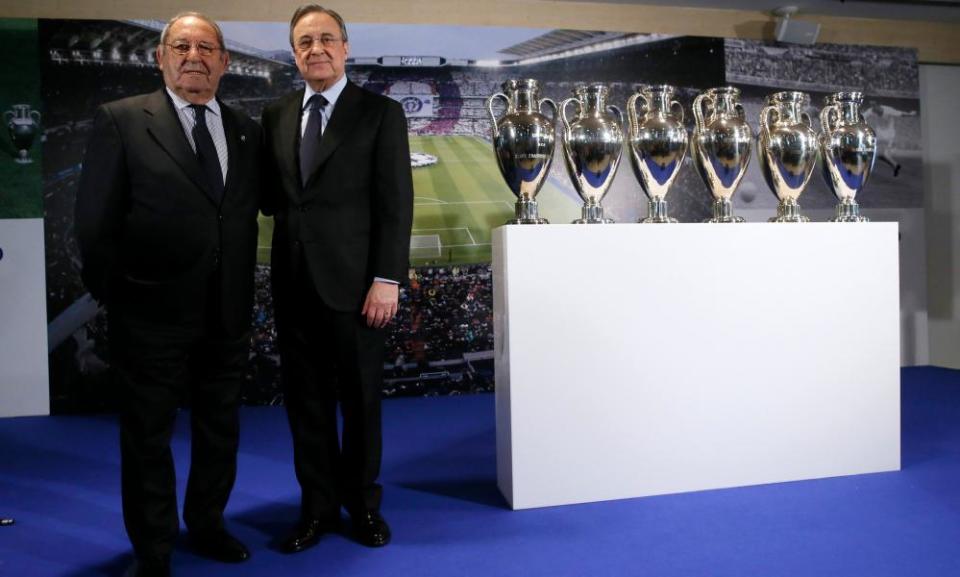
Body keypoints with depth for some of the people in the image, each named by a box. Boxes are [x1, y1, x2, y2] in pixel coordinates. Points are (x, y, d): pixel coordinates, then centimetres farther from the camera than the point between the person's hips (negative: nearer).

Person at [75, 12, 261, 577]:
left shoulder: (246, 129, 7)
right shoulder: (121, 120, -5)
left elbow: (254, 207, 10)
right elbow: (95, 220, -5)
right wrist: (115, 296, -4)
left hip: (228, 314, 4)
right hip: (153, 314, -4)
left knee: (220, 428, 17)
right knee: (148, 435, 10)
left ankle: (207, 523, 39)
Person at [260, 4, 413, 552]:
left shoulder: (381, 112, -3)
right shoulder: (276, 114, 11)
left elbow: (396, 203, -8)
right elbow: (270, 194, 18)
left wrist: (387, 280, -14)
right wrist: (283, 207, -4)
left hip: (354, 281, -4)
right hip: (293, 281, 4)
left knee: (360, 398, 9)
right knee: (306, 399, 10)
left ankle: (363, 502, 27)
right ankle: (318, 505, 24)